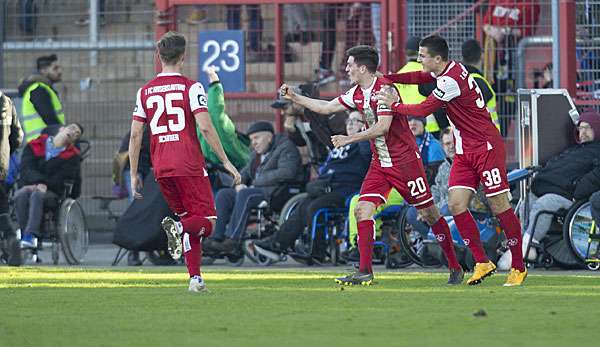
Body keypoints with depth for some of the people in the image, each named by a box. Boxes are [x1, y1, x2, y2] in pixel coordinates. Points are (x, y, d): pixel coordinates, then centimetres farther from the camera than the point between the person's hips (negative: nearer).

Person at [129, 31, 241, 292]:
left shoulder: (145, 91, 10)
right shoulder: (191, 87, -3)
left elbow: (135, 135, 8)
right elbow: (205, 128, -12)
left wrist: (133, 175, 14)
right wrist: (226, 162, -6)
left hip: (161, 170, 5)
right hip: (190, 167, -5)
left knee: (190, 222, 16)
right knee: (207, 222, -1)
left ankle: (195, 278, 5)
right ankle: (178, 227, -33)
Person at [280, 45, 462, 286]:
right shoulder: (357, 93, 8)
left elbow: (382, 127, -25)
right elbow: (326, 108, 20)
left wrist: (349, 139, -23)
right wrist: (294, 97, 18)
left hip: (404, 160, -8)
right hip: (380, 163, 8)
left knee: (429, 213, -1)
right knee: (363, 210, -7)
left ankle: (455, 267, 10)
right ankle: (365, 272, -7)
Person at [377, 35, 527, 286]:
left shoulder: (451, 81, -23)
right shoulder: (448, 69, 5)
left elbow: (422, 110, -17)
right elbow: (419, 77, 22)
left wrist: (394, 105, -4)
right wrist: (385, 78, 10)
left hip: (486, 147, -9)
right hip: (465, 151, 9)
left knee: (499, 206, -6)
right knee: (456, 205, -2)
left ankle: (519, 268, 2)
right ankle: (482, 263, 3)